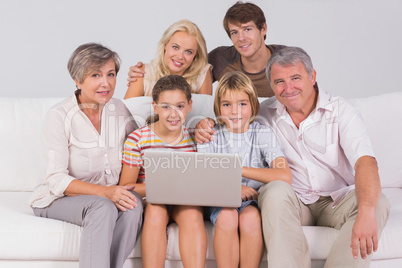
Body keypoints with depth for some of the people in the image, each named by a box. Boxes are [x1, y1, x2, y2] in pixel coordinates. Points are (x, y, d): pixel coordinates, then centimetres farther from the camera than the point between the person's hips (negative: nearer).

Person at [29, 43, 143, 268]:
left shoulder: (119, 110, 2)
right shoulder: (60, 116, -13)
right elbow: (57, 180, -16)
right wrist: (104, 191, -29)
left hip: (110, 196, 4)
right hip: (60, 200, -4)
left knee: (134, 204, -28)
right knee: (103, 208, -34)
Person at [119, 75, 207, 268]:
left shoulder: (194, 138, 3)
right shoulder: (138, 139, -5)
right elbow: (125, 187, -6)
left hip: (185, 202, 2)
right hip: (150, 202, -1)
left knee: (193, 213, -30)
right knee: (156, 210, -34)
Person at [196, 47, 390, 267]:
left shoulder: (341, 110, -5)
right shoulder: (265, 113, 3)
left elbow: (365, 162, -21)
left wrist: (366, 212, -40)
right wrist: (205, 125, -10)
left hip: (337, 201, 0)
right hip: (293, 203, 1)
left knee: (377, 202, -30)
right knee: (276, 190, -32)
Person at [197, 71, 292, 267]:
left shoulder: (263, 134, 0)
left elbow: (285, 177, -16)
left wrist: (237, 170, -18)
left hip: (253, 201, -1)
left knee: (250, 217, -32)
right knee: (227, 217, -31)